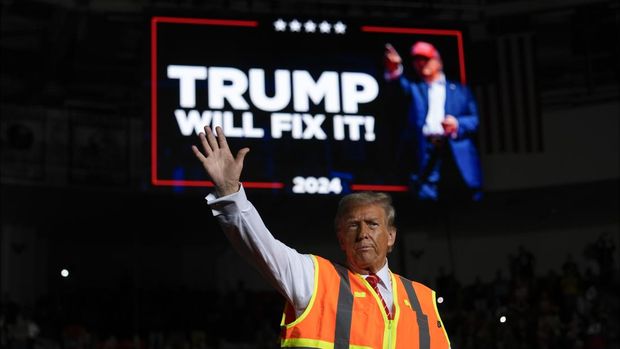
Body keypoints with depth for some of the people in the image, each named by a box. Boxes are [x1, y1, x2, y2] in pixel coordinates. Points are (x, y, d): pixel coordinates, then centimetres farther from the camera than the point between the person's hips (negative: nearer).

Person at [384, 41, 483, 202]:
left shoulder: (460, 89, 21)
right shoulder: (414, 88, 19)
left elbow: (474, 119, 13)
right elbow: (401, 85, -5)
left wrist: (457, 124, -10)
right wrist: (395, 70, -29)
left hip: (458, 154, 1)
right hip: (426, 154, 0)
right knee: (426, 198, -11)